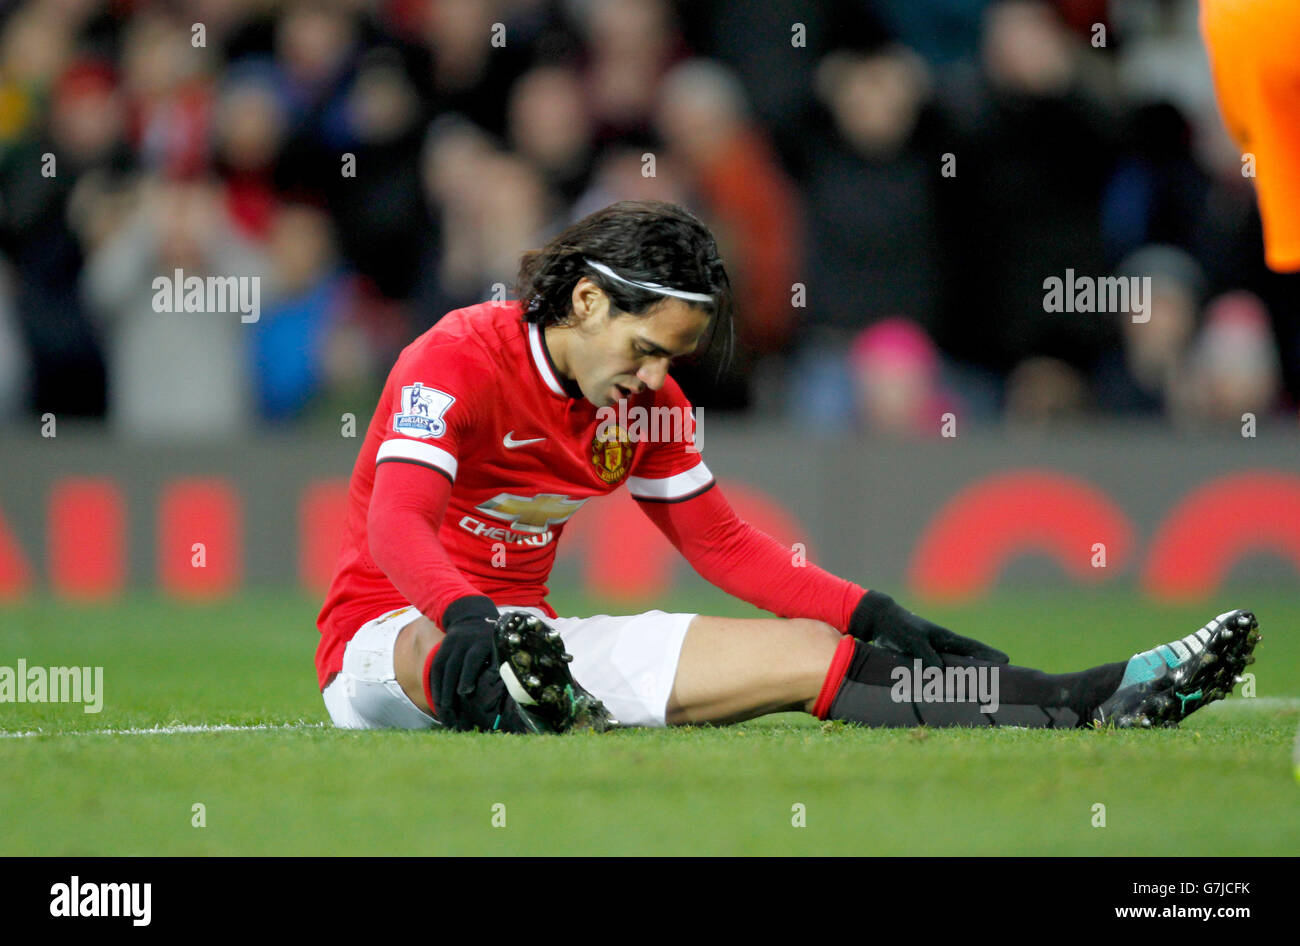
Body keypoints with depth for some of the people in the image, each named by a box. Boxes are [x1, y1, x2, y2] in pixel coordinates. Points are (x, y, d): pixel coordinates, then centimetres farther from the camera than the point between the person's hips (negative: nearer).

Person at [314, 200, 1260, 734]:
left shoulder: (646, 400, 5)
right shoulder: (456, 360, -17)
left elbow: (722, 543, 14)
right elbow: (396, 525, -30)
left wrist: (874, 616, 3)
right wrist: (467, 618, -51)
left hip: (533, 634, 4)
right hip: (391, 633, -4)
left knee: (802, 651, -9)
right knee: (466, 657, -44)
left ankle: (1092, 702, -19)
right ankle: (519, 694, -80)